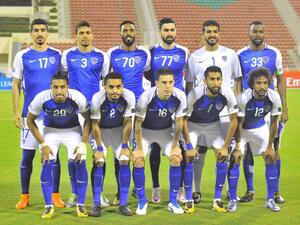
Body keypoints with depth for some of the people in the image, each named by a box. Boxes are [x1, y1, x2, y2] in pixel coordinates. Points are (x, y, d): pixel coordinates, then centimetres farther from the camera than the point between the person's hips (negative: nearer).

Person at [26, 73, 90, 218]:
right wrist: (43, 144, -14)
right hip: (50, 130, 0)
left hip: (73, 130, 0)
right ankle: (48, 206, 1)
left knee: (80, 163, -13)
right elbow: (30, 121, -12)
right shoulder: (41, 98, -30)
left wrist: (83, 144, -18)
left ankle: (81, 205, 3)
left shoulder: (77, 97, -30)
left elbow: (88, 120, -12)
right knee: (47, 164, -13)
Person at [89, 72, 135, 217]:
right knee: (98, 162, -13)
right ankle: (96, 204, -7)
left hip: (119, 130, 1)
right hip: (101, 130, -1)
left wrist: (124, 146, -13)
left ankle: (123, 204, -2)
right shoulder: (97, 99, -32)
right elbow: (95, 125, -19)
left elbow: (127, 123, -16)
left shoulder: (129, 97, -29)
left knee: (124, 161, -10)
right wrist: (99, 148, -18)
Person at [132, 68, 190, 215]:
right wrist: (139, 148, -16)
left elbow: (179, 123, -11)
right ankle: (142, 201, -1)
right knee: (138, 160, -18)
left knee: (176, 159, -13)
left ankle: (173, 202, 1)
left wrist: (175, 146, -8)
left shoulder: (180, 97, -25)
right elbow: (138, 123, -19)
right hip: (146, 131, -2)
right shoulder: (146, 97, -31)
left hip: (166, 131, 2)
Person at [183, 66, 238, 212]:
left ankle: (217, 200, -1)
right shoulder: (195, 94, -33)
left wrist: (225, 146, -16)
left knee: (222, 156, -10)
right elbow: (184, 119, -21)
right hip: (193, 124, -2)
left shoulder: (227, 94, -27)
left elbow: (233, 120, -15)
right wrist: (189, 145, -22)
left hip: (213, 124, 2)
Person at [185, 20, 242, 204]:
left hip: (226, 110, 0)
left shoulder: (230, 54, 6)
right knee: (199, 150, 1)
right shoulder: (195, 57, 5)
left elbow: (238, 80, 11)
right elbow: (189, 84, 9)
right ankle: (196, 191, 10)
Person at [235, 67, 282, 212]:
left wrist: (270, 146, -8)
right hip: (242, 129, -3)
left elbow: (273, 122, -11)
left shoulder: (274, 97, -25)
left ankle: (270, 200, 9)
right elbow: (239, 123, -21)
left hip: (260, 128, 3)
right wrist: (237, 146, -17)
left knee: (271, 159, -3)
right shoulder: (243, 98, -34)